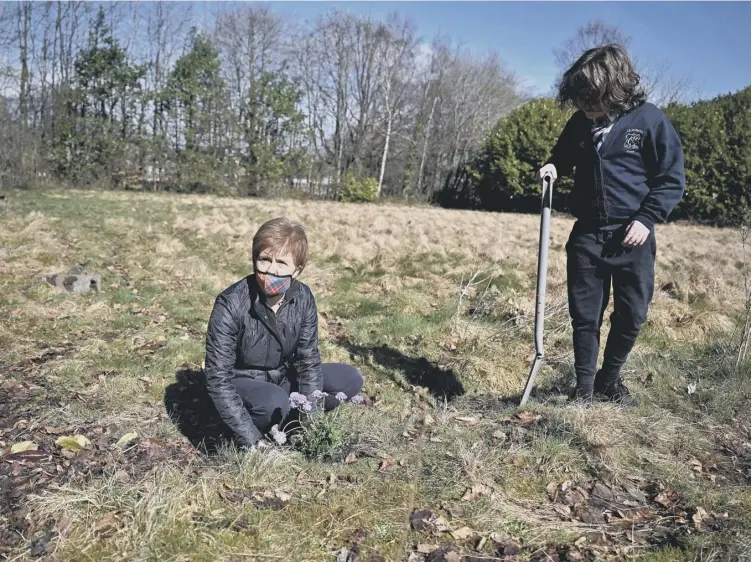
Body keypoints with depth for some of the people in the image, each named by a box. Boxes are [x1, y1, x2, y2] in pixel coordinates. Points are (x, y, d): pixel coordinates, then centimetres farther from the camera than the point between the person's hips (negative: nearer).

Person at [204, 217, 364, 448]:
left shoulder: (303, 298, -15)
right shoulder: (231, 304, -28)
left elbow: (308, 359, -7)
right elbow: (218, 378, -28)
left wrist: (310, 411, -19)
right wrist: (252, 440, -30)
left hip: (282, 378, 6)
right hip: (241, 384, -5)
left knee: (350, 379, -7)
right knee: (275, 403, -37)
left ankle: (281, 423, -9)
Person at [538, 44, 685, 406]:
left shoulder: (650, 120, -8)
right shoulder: (580, 123, 3)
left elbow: (672, 179, -4)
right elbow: (563, 156, 22)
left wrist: (647, 218, -15)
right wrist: (553, 167, -1)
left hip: (632, 236, -2)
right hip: (587, 234, 3)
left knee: (631, 315, 6)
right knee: (584, 316, 5)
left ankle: (609, 380, 27)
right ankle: (584, 390, 18)